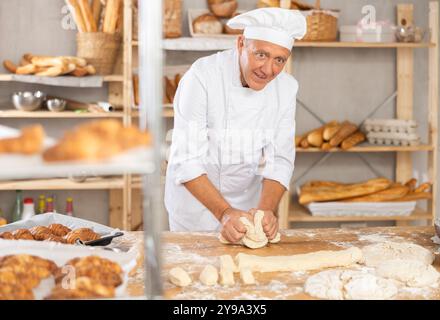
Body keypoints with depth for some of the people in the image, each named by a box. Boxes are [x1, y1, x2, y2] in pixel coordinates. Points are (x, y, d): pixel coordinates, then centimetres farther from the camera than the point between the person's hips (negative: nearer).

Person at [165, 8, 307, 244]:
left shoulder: (286, 88, -11)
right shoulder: (201, 77, -25)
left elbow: (279, 160, -11)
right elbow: (187, 161, -28)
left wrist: (266, 210, -28)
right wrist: (224, 212, -38)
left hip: (249, 203, 4)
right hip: (196, 200, -3)